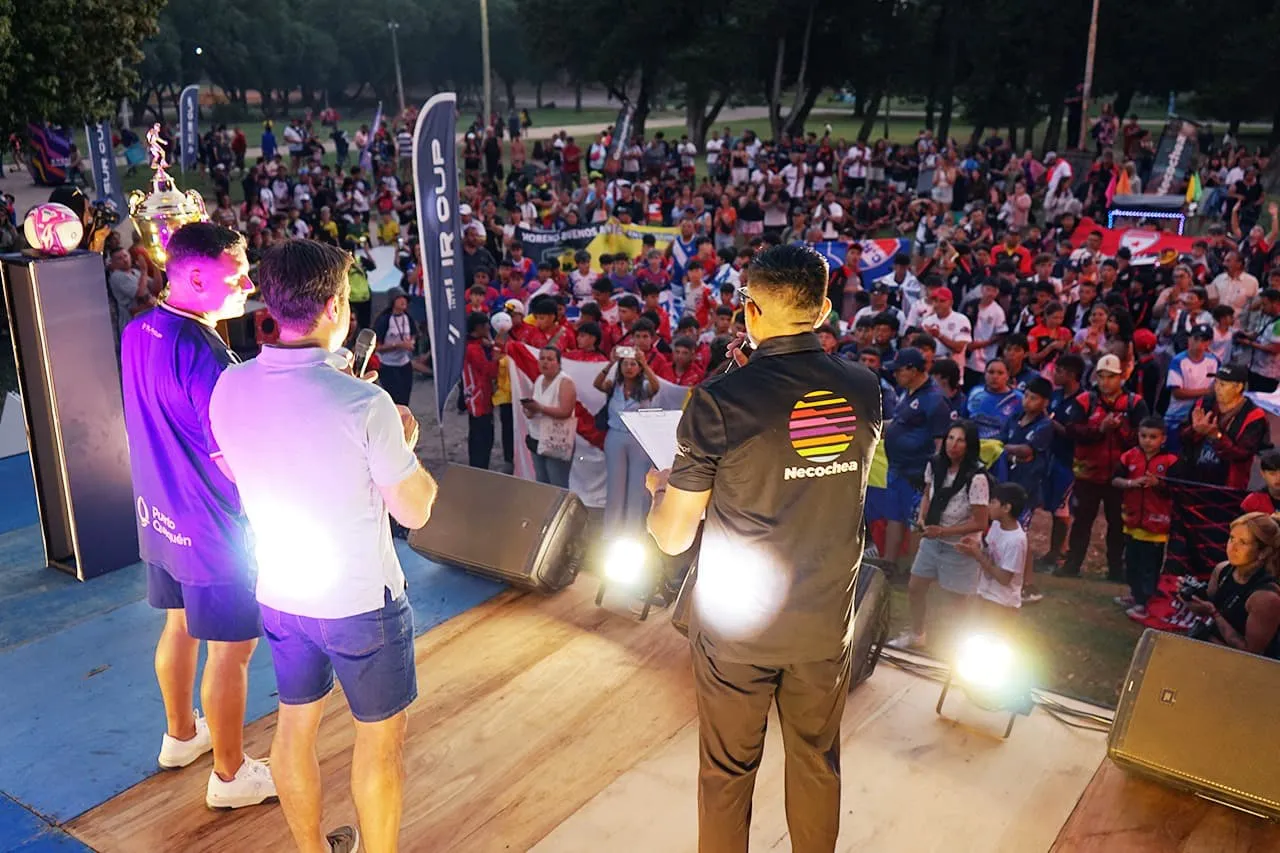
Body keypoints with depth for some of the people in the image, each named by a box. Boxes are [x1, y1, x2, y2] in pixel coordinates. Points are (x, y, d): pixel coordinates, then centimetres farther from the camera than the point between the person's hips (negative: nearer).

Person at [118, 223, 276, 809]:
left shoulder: (139, 332, 0)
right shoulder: (205, 355, -28)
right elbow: (236, 460, -25)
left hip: (160, 517, 9)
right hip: (215, 532, -9)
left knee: (179, 626, 25)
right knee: (231, 650, 7)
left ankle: (181, 735, 45)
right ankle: (229, 775, 22)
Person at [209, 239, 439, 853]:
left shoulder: (230, 388, -8)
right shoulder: (364, 404, -26)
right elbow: (415, 510, -17)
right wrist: (405, 441, 1)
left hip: (280, 593, 6)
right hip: (361, 601, -6)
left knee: (295, 728, 22)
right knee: (380, 740, 14)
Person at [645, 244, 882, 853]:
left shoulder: (720, 400, -19)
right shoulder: (864, 391, -6)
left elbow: (673, 537, -13)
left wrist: (660, 489, 9)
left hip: (736, 627, -3)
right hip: (826, 623, 4)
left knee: (728, 770, 16)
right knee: (817, 761, 22)